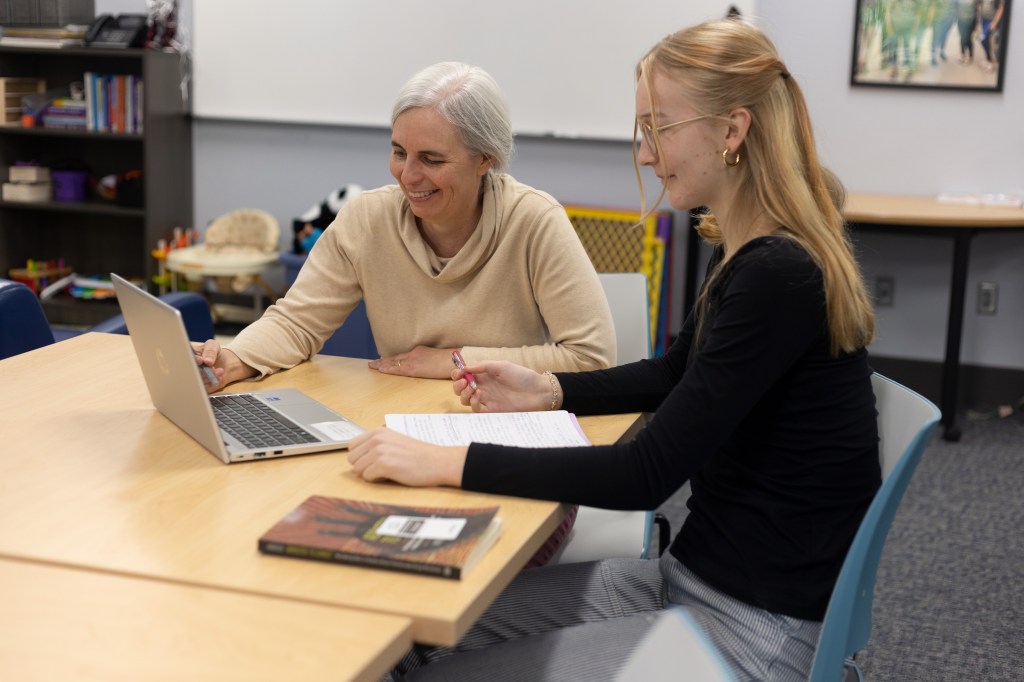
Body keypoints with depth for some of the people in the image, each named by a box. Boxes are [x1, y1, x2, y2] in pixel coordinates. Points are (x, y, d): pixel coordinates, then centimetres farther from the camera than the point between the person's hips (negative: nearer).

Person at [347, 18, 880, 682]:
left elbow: (647, 474, -25)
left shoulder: (779, 275, -23)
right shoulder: (749, 252, 7)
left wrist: (447, 463, -24)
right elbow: (674, 374, 24)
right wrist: (547, 391, 11)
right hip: (692, 573, 9)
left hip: (759, 628, -9)